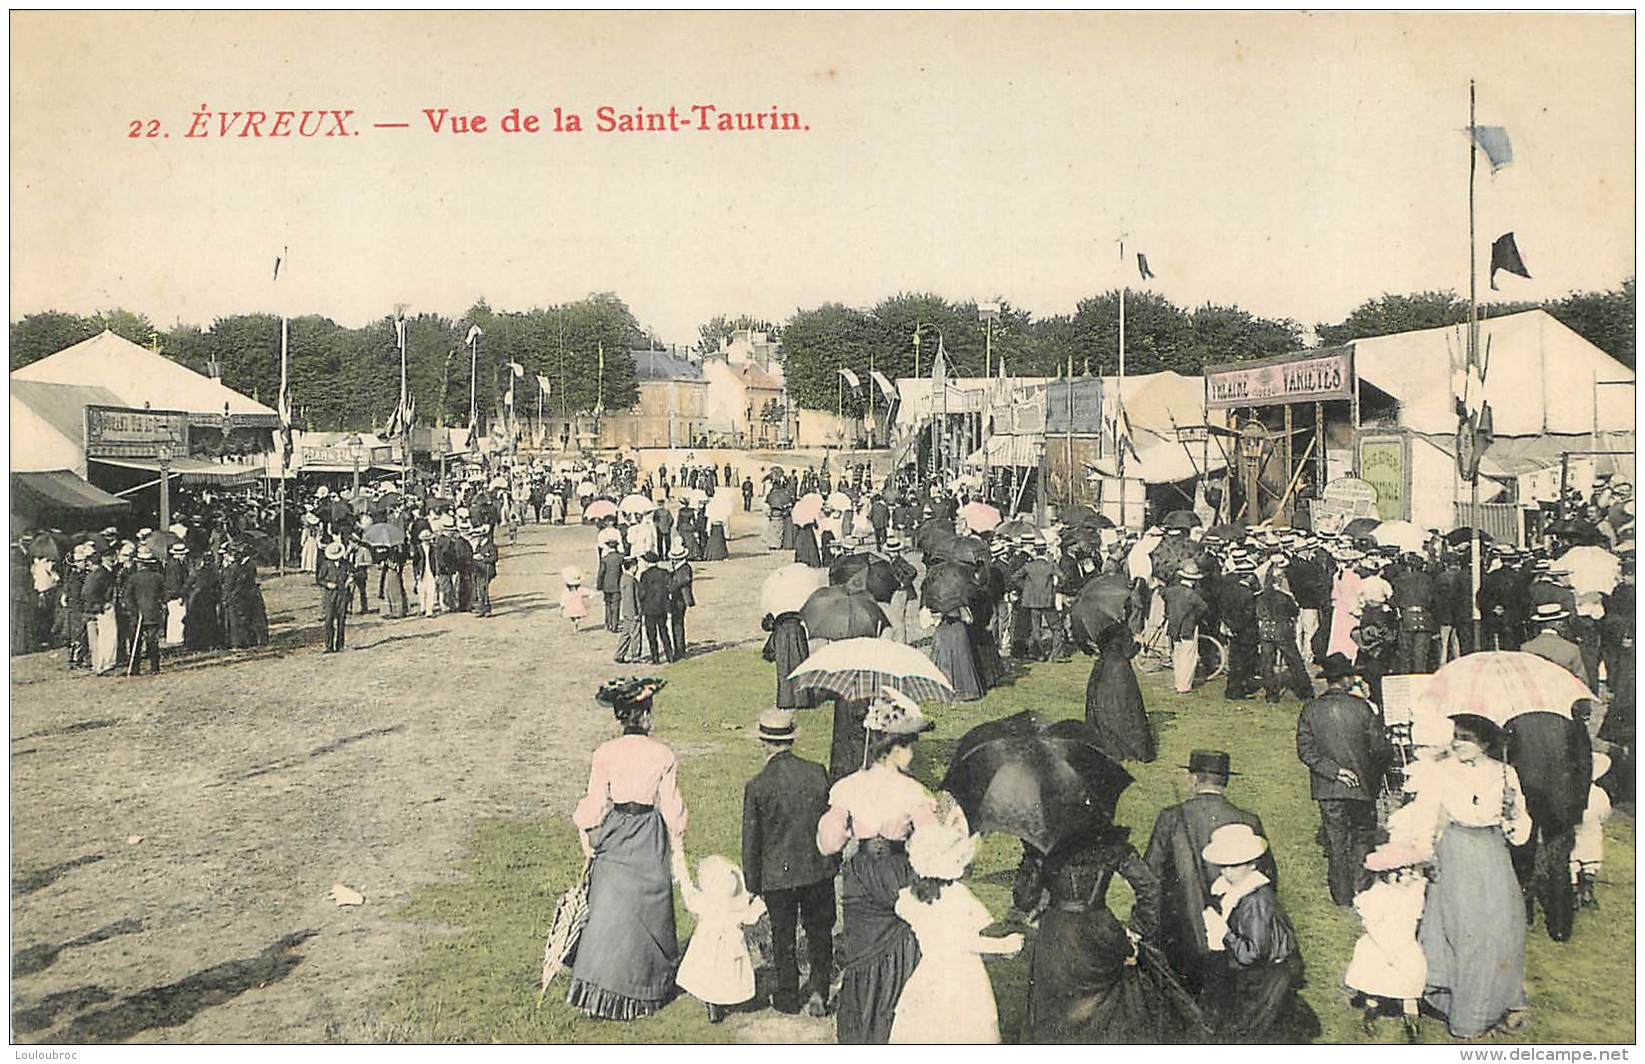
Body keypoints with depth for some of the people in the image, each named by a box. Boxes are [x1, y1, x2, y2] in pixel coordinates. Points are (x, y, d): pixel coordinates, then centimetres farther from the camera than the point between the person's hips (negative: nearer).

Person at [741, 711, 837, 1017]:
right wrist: (834, 860, 16)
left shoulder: (756, 787, -16)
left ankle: (788, 996, 29)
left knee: (783, 936, 16)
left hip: (778, 875, -2)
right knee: (820, 930, 20)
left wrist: (753, 884, 4)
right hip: (819, 869, 2)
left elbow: (751, 840, -8)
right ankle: (818, 990, 12)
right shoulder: (817, 773, -8)